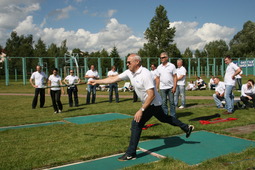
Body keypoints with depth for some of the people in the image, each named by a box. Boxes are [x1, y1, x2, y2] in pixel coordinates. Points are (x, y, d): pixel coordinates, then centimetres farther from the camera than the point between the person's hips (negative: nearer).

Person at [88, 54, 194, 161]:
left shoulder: (145, 74, -27)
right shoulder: (129, 73, -1)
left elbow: (151, 95, -29)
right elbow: (113, 79, 5)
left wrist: (141, 110, -30)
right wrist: (96, 81, 5)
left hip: (153, 103, -10)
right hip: (148, 103, 10)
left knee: (136, 123, -13)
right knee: (164, 118, 24)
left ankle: (131, 154, -4)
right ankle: (187, 128, 41)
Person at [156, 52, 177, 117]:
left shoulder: (172, 66, 0)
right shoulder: (159, 67, 8)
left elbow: (175, 77, -2)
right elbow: (158, 78, 10)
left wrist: (174, 87, -10)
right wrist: (156, 88, 4)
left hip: (170, 87, -2)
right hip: (162, 88, 2)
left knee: (172, 102, 2)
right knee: (164, 102, 5)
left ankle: (173, 116, 10)